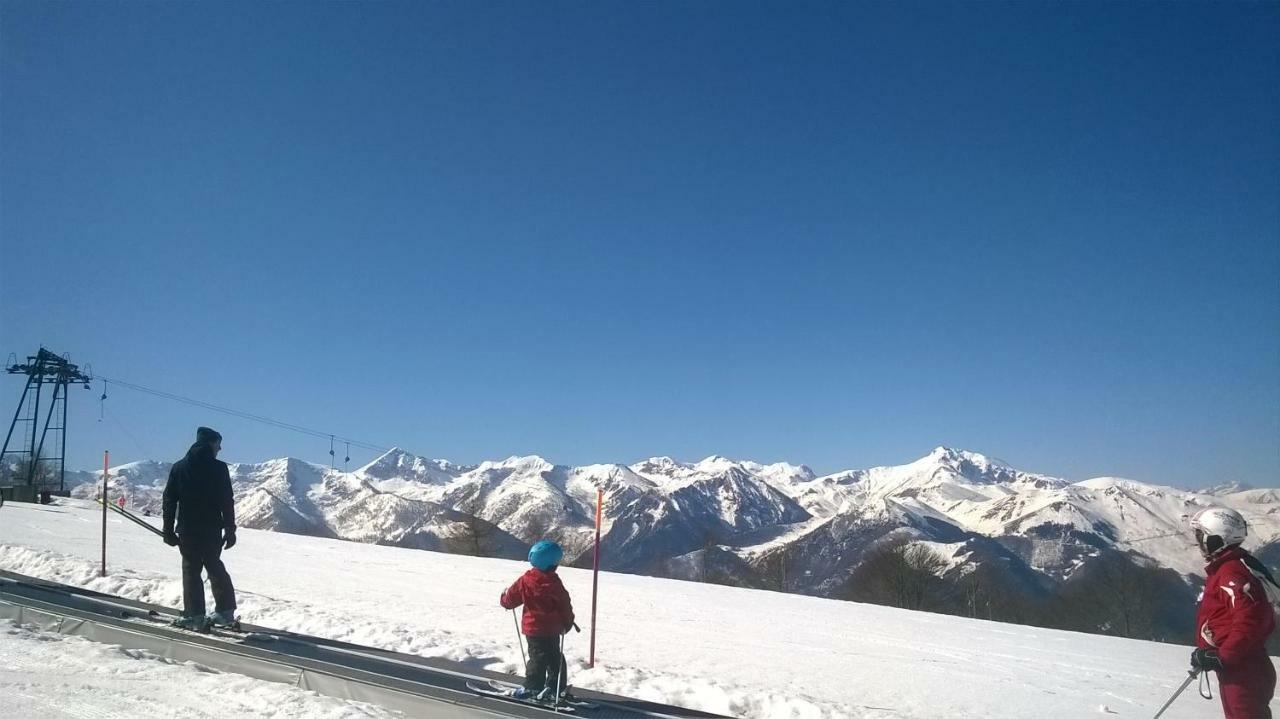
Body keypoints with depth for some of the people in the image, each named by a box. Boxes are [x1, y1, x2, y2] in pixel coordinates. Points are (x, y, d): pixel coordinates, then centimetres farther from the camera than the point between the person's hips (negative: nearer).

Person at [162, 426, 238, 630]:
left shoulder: (179, 467, 3)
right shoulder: (219, 468, -6)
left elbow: (169, 500, 4)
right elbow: (227, 501, -7)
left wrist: (168, 530, 10)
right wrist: (230, 530, 0)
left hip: (187, 530, 1)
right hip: (212, 529, 0)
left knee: (191, 570, 6)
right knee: (215, 568, 14)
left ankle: (194, 615, 2)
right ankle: (225, 610, 16)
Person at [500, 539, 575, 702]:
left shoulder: (525, 580, -9)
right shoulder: (554, 583, -13)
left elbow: (511, 598, 1)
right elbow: (565, 606, -7)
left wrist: (504, 600, 24)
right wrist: (568, 623, 9)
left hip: (533, 628, 0)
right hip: (552, 629, 0)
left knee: (538, 657, 5)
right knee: (554, 657, 15)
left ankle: (533, 688, 2)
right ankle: (557, 686, 21)